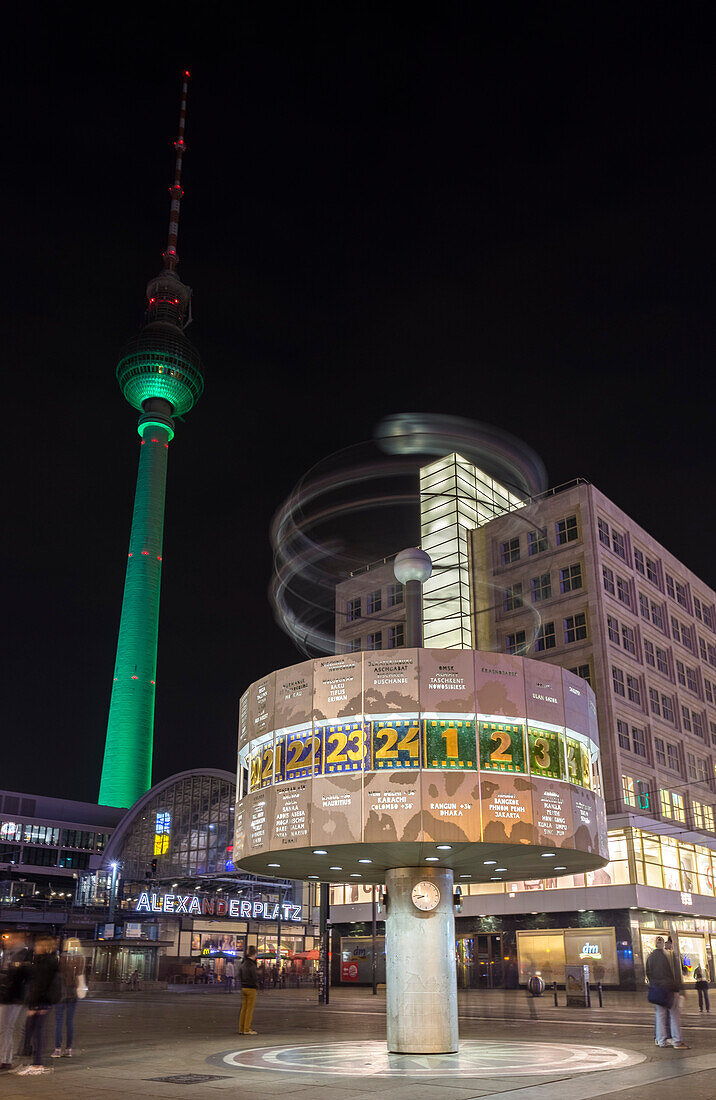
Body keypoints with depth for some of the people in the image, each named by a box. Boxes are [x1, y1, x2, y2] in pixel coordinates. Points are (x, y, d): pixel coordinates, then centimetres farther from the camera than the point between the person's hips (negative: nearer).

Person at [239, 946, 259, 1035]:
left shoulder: (243, 964, 7)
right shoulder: (252, 964, -17)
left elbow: (240, 975, 13)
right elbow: (255, 978, -16)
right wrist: (257, 989, -4)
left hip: (243, 988, 8)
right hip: (251, 988, -8)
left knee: (243, 1009, 11)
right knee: (250, 1009, -1)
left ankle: (241, 1029, 15)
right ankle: (247, 1029, 0)